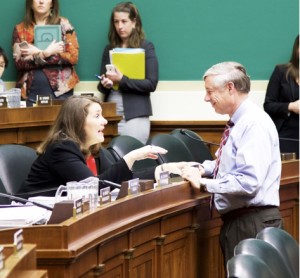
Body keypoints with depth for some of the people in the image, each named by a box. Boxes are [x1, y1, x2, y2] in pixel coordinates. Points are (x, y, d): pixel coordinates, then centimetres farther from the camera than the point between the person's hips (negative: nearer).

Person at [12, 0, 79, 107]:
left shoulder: (63, 24, 5)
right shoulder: (20, 29, 7)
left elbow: (73, 56, -5)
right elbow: (19, 62, -3)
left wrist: (38, 53, -11)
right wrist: (47, 53, -15)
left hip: (60, 90, -1)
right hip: (31, 92, 1)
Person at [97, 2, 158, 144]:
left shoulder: (146, 47, -1)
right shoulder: (109, 49, 13)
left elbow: (151, 84, -9)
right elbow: (102, 84, 14)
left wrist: (121, 80, -16)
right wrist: (104, 84, -9)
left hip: (135, 115, -4)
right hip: (111, 113, 4)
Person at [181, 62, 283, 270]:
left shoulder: (255, 124, -18)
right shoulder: (238, 123, 12)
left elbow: (248, 182, -27)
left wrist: (204, 183, -18)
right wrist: (204, 169, 7)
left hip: (253, 222, -10)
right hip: (236, 219, 10)